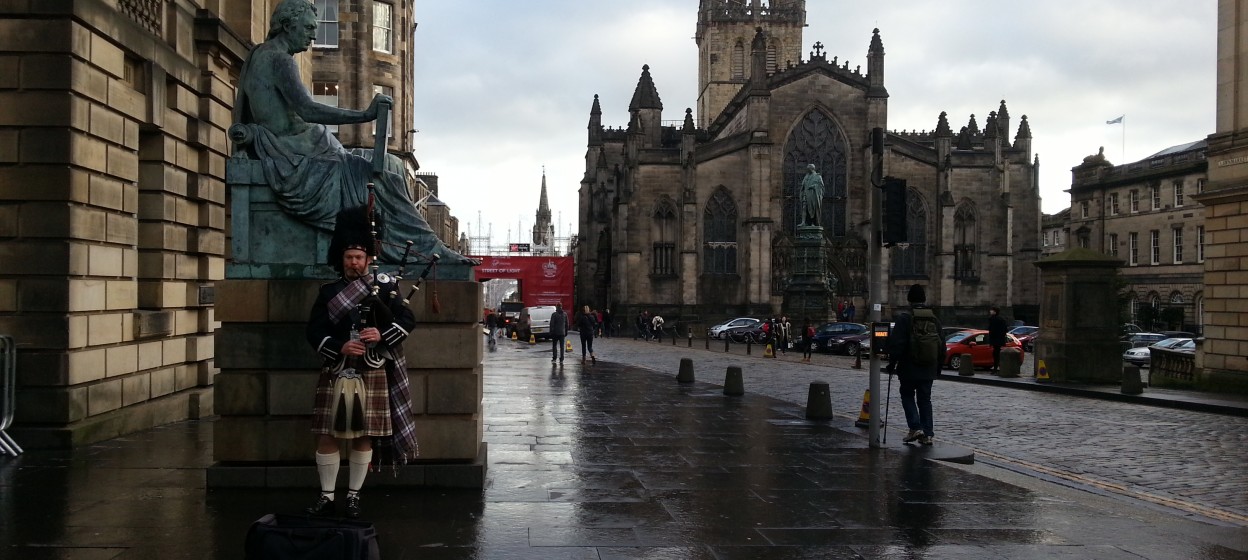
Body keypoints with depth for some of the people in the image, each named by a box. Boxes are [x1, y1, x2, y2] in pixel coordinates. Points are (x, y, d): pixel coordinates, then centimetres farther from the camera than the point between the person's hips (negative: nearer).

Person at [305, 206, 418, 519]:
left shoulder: (385, 289, 4)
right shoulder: (328, 293, 7)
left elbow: (408, 321, -2)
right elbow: (314, 331, 0)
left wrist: (383, 334, -20)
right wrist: (339, 346, -17)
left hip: (371, 375, -1)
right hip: (336, 374, 1)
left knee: (363, 437, 4)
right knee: (326, 436, 2)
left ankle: (353, 496, 16)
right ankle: (326, 496, 13)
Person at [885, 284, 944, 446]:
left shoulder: (904, 318, -13)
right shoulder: (934, 320, 6)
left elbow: (896, 344, -16)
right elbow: (942, 347, 13)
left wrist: (892, 364, -6)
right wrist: (938, 367, 22)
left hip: (909, 368, -5)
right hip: (929, 370, 5)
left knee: (907, 396, 10)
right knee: (925, 399, 11)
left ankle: (915, 428, -4)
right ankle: (927, 434, 8)